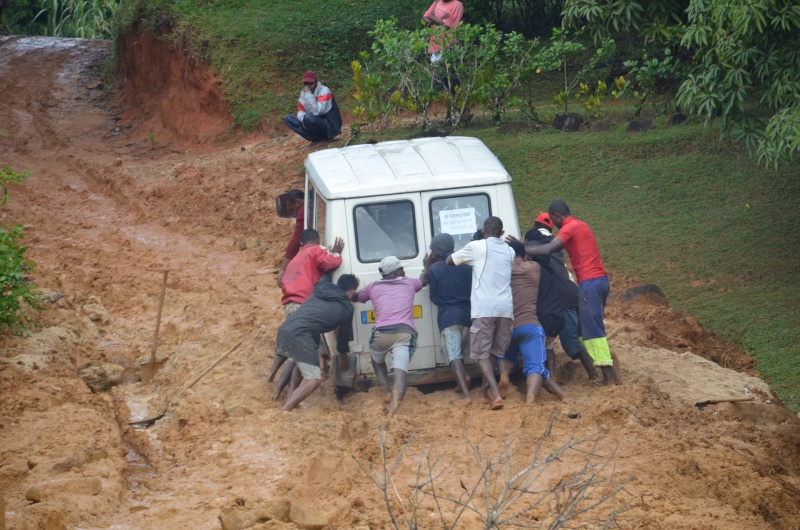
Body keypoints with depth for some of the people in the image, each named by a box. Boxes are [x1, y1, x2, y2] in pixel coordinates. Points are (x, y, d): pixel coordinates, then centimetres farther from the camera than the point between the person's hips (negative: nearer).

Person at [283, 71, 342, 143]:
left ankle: (321, 138, -8)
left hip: (329, 127, -7)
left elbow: (316, 112, -28)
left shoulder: (324, 91, -16)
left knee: (308, 118, -34)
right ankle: (315, 138, -9)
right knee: (288, 119, -3)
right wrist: (303, 120, -20)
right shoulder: (303, 93, 5)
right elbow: (300, 111, 2)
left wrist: (308, 94, -27)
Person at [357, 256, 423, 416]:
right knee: (401, 368, -15)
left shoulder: (373, 287, 19)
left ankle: (387, 390, 7)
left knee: (378, 361, 30)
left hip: (381, 333, 1)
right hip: (405, 332, -1)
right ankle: (397, 395, -46)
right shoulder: (409, 283, 23)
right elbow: (424, 281, 47)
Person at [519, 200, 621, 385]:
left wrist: (523, 249, -11)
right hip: (600, 280, 10)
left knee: (592, 329, -9)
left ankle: (610, 375, -14)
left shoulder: (569, 228, -8)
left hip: (590, 282, -10)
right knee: (585, 327, 12)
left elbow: (548, 250, -20)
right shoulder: (580, 225, 22)